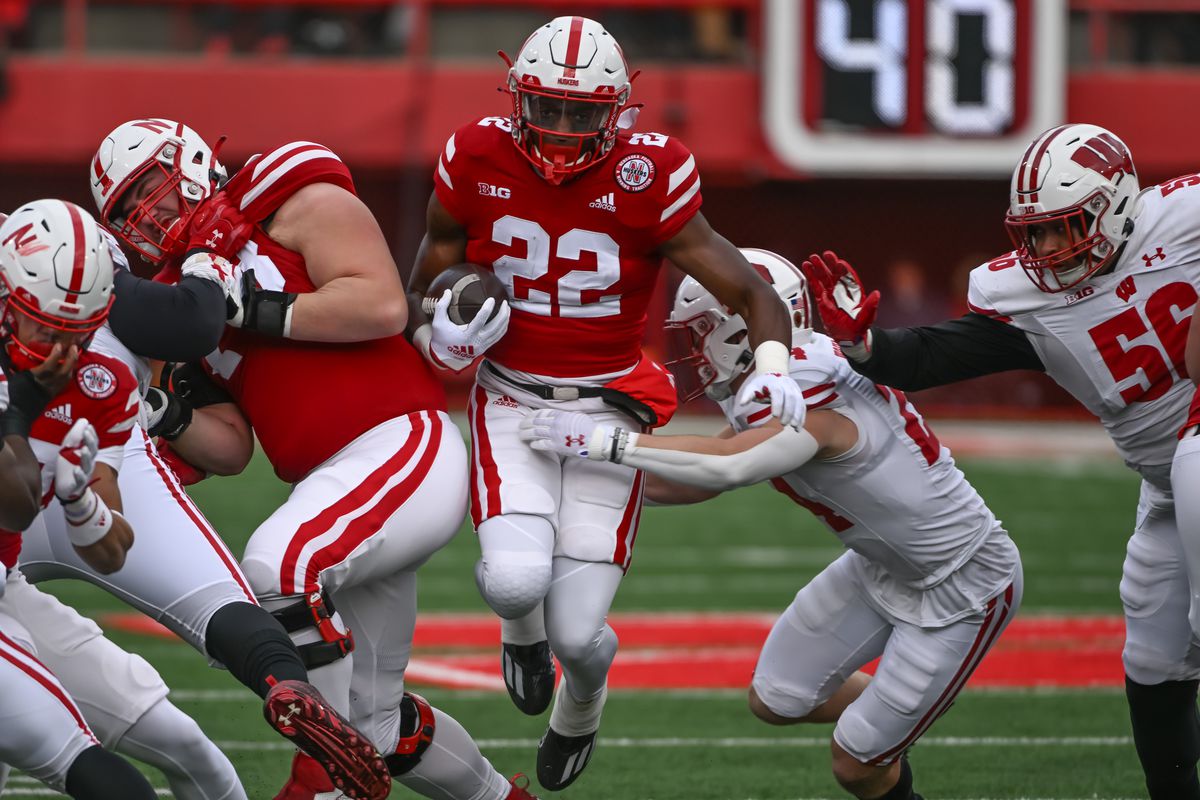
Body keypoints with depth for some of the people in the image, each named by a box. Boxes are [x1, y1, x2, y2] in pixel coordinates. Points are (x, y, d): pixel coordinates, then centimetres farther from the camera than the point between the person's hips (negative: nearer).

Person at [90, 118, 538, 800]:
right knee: (374, 720, 12)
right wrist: (165, 414, -5)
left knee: (274, 564, -31)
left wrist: (255, 310, -14)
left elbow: (382, 304, -16)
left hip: (405, 446, -9)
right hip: (337, 486, 9)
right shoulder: (190, 294, 19)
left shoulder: (296, 201, -2)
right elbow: (230, 450, 14)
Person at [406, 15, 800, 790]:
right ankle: (521, 627, 16)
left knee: (577, 634, -6)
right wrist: (437, 330, -16)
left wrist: (772, 365, -31)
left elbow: (753, 292, -12)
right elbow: (427, 285, 7)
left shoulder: (645, 180, -15)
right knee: (516, 576, -27)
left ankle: (582, 701, 36)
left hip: (609, 406, -1)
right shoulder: (478, 162, -9)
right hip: (511, 400, 1)